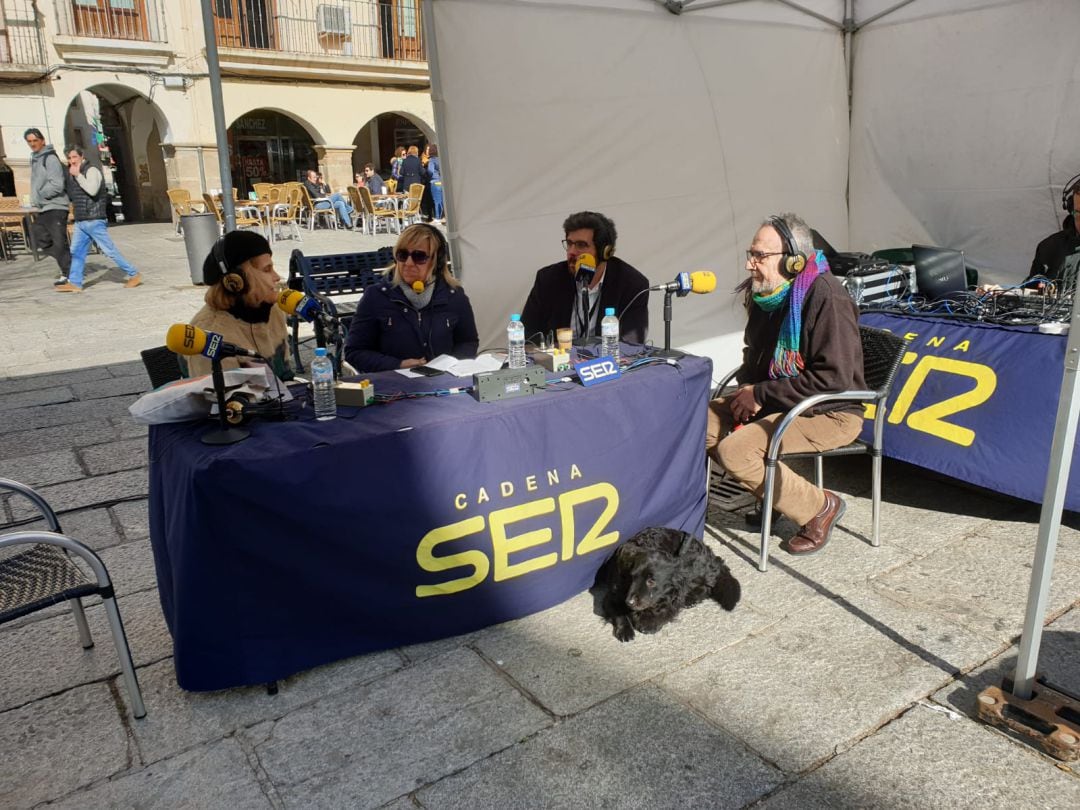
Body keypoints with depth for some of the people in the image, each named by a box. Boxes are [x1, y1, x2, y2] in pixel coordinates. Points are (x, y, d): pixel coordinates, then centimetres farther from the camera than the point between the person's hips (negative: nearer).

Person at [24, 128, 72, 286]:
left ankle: (68, 274, 1)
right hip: (43, 208, 9)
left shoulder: (50, 158, -12)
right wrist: (35, 199, 8)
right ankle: (66, 262, 20)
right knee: (41, 239, 12)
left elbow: (57, 185, -20)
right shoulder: (34, 158, 16)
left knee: (59, 242, -6)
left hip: (55, 207, -9)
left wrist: (39, 196, -11)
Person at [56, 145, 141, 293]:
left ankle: (134, 275, 3)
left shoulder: (91, 170, -8)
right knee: (76, 252, 5)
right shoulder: (71, 173, 17)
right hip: (80, 221, 8)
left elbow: (92, 190, -26)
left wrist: (78, 175, -19)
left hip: (94, 221, -8)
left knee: (110, 250, -5)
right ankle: (74, 283, 7)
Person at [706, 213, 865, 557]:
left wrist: (762, 394, -21)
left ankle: (819, 506, -4)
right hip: (775, 401, 9)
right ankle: (774, 489, 10)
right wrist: (748, 390, -1)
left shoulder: (826, 296, -21)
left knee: (734, 450, -25)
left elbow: (834, 377, -27)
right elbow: (755, 353, 20)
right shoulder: (764, 292, 5)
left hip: (831, 413, -9)